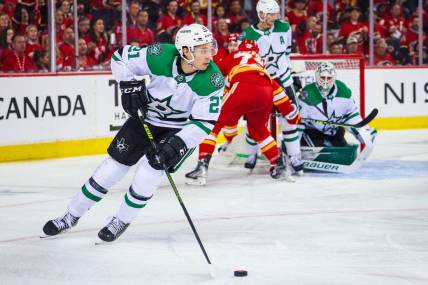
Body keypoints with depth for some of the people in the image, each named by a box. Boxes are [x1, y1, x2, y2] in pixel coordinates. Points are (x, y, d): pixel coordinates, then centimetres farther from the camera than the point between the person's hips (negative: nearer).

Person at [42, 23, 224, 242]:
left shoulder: (213, 80, -28)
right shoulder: (161, 56, -26)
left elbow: (204, 122, -24)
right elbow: (121, 57, -10)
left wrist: (178, 144, -34)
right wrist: (128, 85, -22)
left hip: (182, 127, -2)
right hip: (147, 116, 2)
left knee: (152, 167, -20)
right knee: (115, 163, 2)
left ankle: (122, 221, 4)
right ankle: (71, 216, 18)